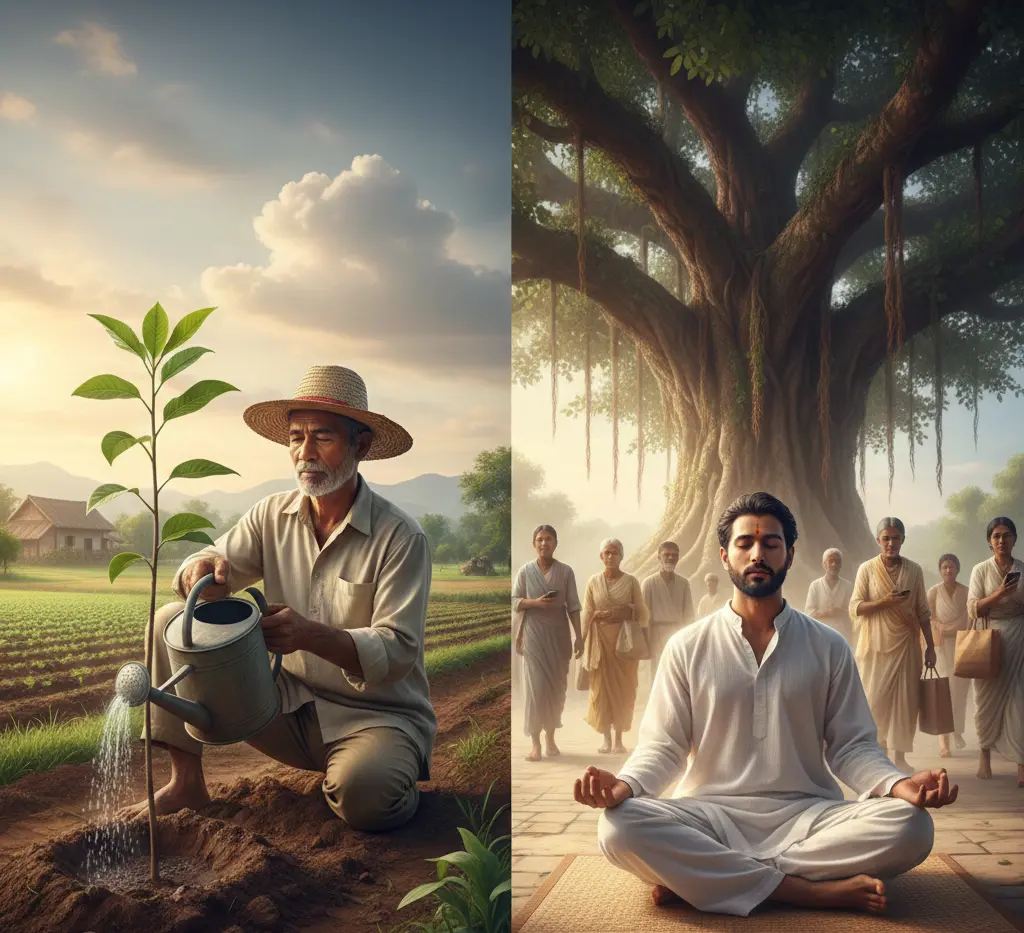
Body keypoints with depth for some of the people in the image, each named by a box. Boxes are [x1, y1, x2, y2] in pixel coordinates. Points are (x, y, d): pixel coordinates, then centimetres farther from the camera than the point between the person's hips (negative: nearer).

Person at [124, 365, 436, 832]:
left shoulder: (400, 538, -15)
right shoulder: (273, 515, 1)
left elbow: (398, 652, -20)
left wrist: (310, 634, -37)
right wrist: (203, 568, -25)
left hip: (379, 715, -5)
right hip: (291, 703, 5)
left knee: (363, 794, -37)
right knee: (173, 622, -6)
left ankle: (394, 779, 2)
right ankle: (187, 782, 1)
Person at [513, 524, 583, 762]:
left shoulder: (565, 571, 2)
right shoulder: (525, 570, 0)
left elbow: (573, 606, 2)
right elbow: (514, 601, 1)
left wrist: (579, 636, -2)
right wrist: (535, 602, -16)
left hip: (558, 633, 2)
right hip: (534, 633, -2)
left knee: (557, 685, 5)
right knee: (535, 685, -7)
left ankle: (550, 737, 19)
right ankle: (535, 742, -3)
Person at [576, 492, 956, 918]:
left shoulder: (829, 647, 9)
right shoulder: (687, 647, 7)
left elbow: (851, 746, 7)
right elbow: (662, 747, 4)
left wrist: (900, 785, -15)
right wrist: (624, 784, -19)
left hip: (808, 816, 2)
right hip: (713, 816, -1)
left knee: (910, 826, -28)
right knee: (621, 827, -31)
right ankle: (811, 891, -24)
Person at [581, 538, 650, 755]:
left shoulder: (631, 581, 2)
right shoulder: (593, 582, 4)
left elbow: (642, 611, 3)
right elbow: (586, 613, 3)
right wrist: (582, 640, -2)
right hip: (601, 639, 1)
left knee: (623, 688, 1)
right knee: (602, 687, 0)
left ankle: (619, 738, 8)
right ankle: (606, 738, 8)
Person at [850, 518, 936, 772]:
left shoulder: (914, 570, 4)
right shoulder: (866, 569, -1)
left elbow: (923, 612, 8)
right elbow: (854, 608, -5)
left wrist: (930, 646, 5)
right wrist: (885, 602, -18)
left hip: (905, 646, 2)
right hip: (875, 646, -2)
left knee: (905, 701, 0)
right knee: (874, 700, -2)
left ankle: (899, 757, 8)